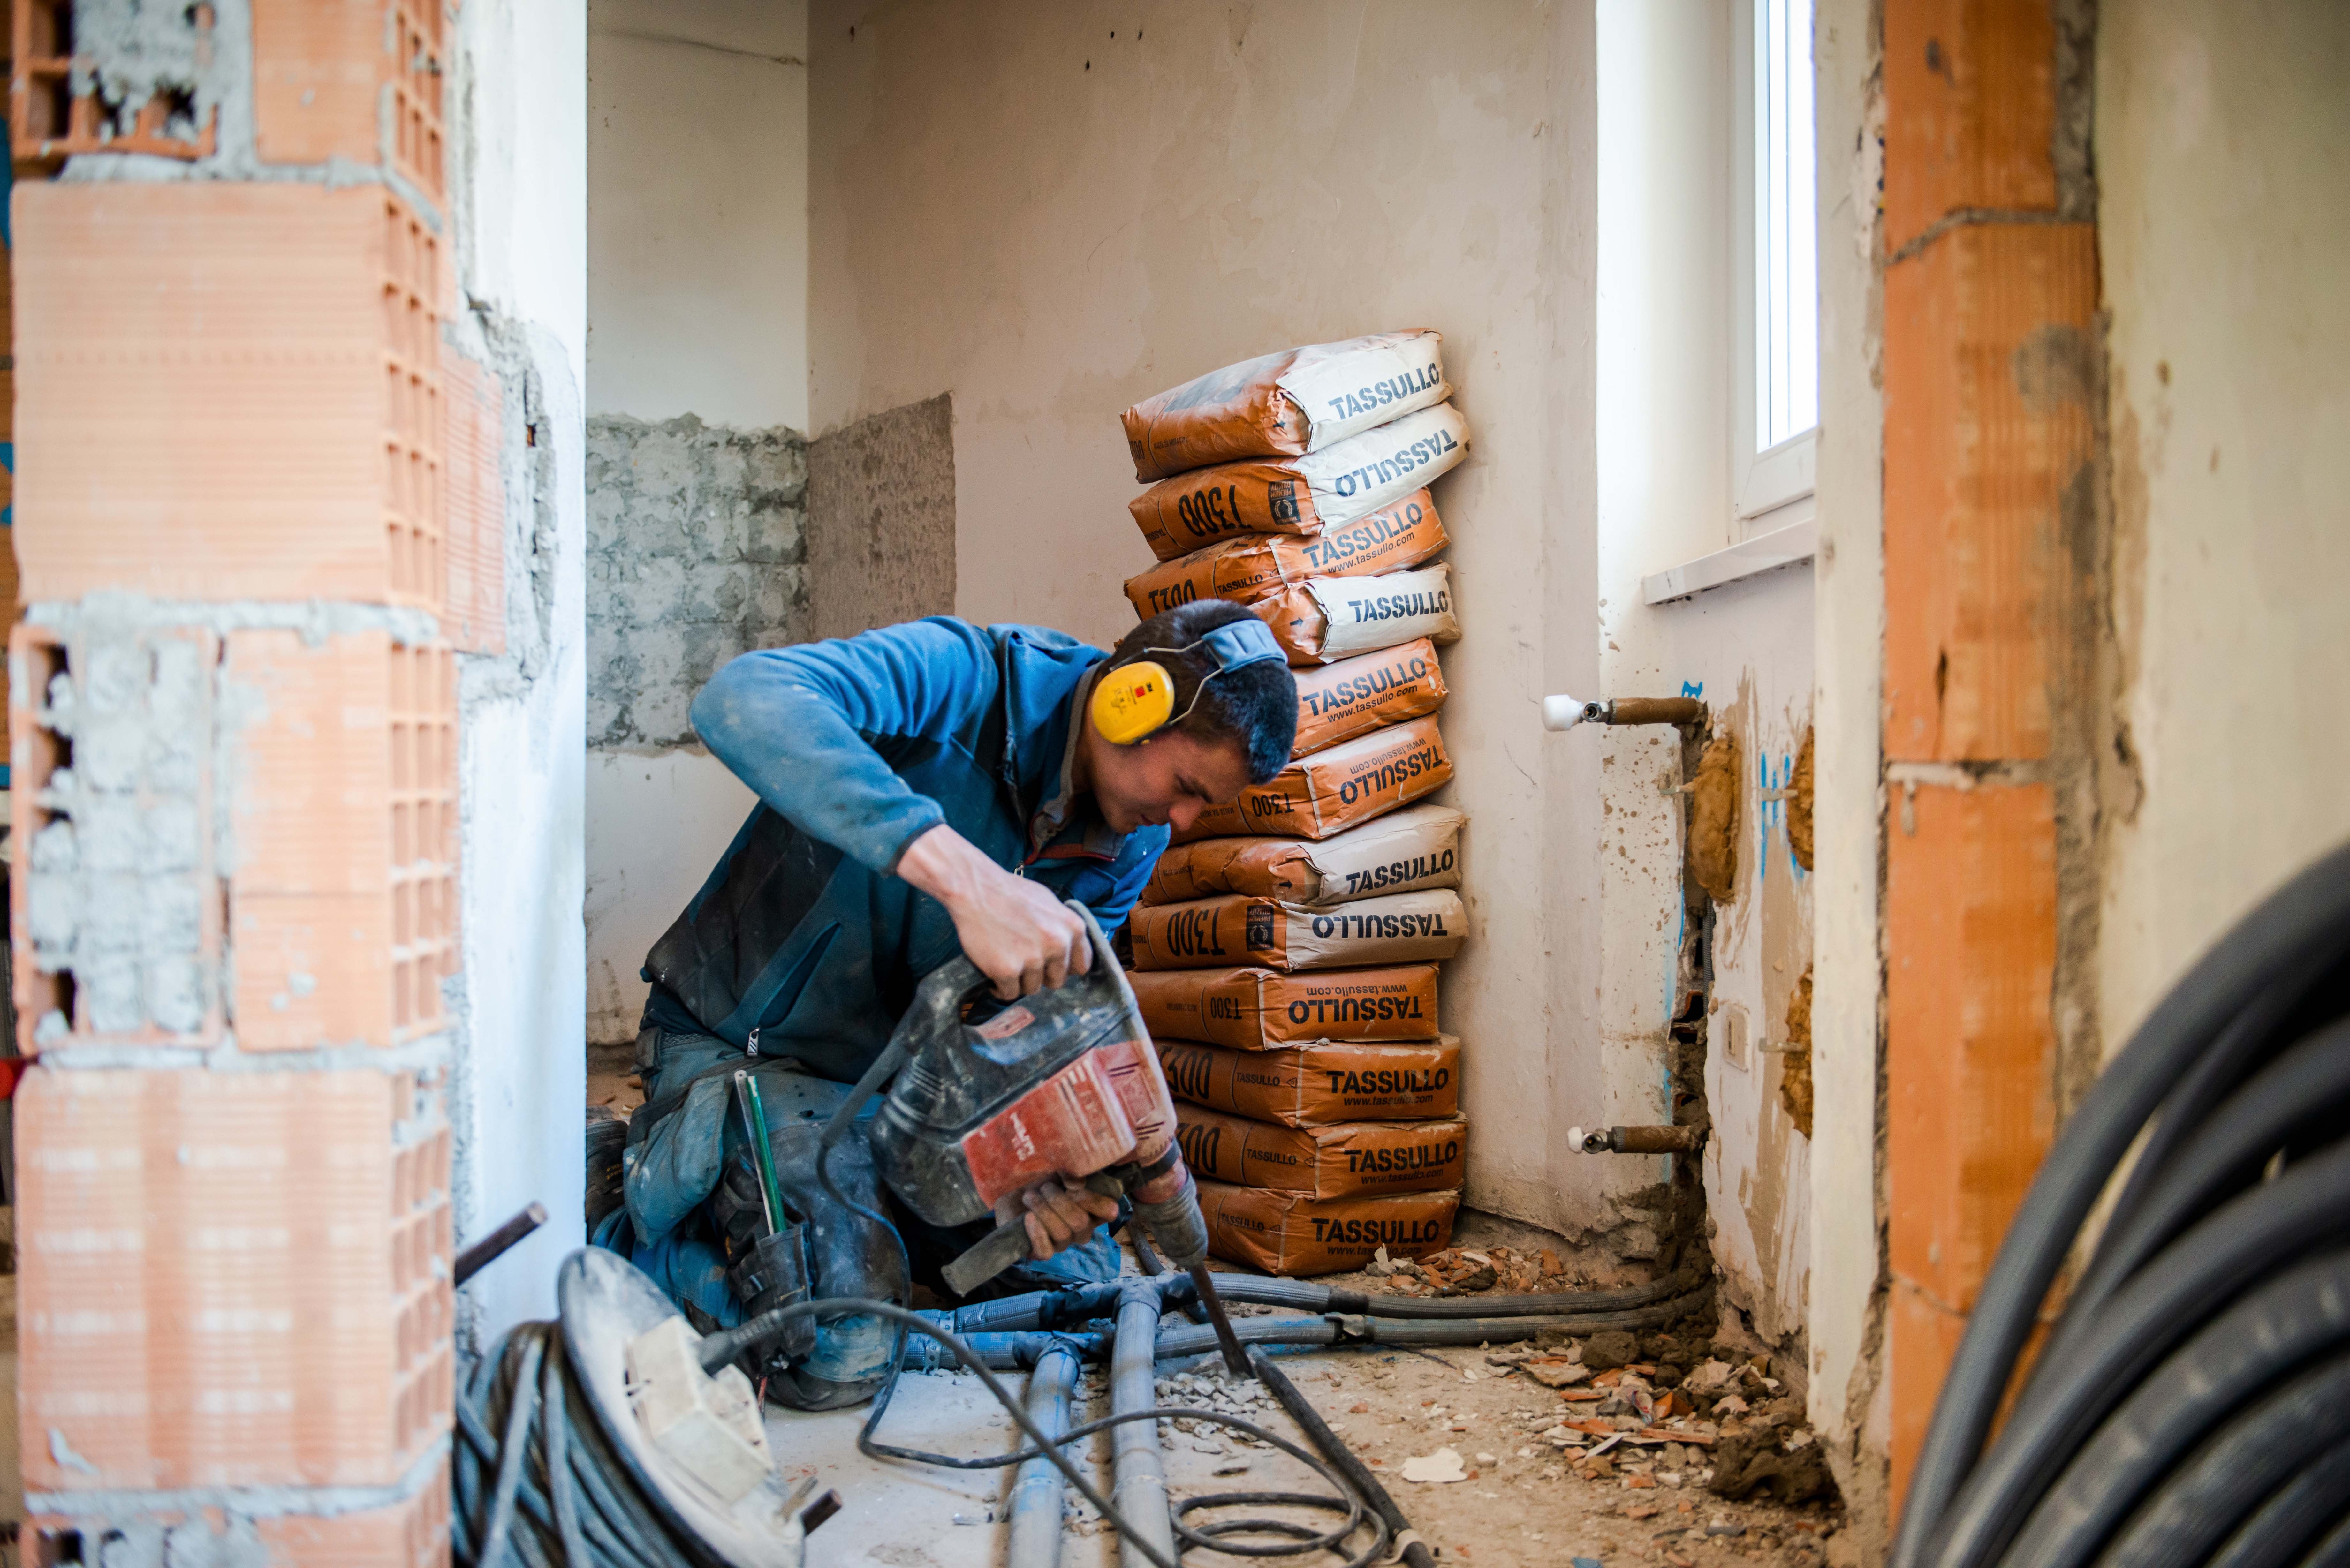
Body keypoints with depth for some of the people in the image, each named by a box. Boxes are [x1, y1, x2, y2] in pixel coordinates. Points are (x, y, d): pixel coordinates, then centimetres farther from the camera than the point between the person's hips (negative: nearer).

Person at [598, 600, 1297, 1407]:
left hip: (906, 1076, 7)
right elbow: (744, 701, -46)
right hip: (743, 1050, -7)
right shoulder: (960, 680, -27)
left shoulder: (1132, 847, -5)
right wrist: (967, 876, -54)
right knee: (837, 1356, -24)